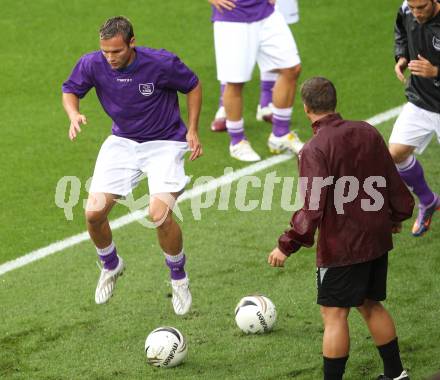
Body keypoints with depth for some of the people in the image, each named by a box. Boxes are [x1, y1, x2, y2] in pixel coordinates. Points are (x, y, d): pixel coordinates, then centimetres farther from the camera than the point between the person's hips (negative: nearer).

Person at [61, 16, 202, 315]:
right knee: (94, 212, -9)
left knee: (159, 214, -24)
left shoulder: (162, 63, -22)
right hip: (122, 142, 4)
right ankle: (111, 266, 24)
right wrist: (74, 115, -17)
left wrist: (192, 131, -7)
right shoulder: (92, 64, -15)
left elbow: (193, 86, -3)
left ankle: (179, 279, 4)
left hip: (165, 143, -4)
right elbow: (71, 90, 5)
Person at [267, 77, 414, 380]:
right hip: (376, 239, 7)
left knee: (334, 314, 0)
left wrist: (287, 246, -16)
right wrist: (397, 216, 28)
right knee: (370, 305, 20)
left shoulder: (315, 150, -18)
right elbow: (393, 181, 11)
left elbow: (314, 207, -22)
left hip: (341, 247, -7)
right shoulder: (367, 133, 3)